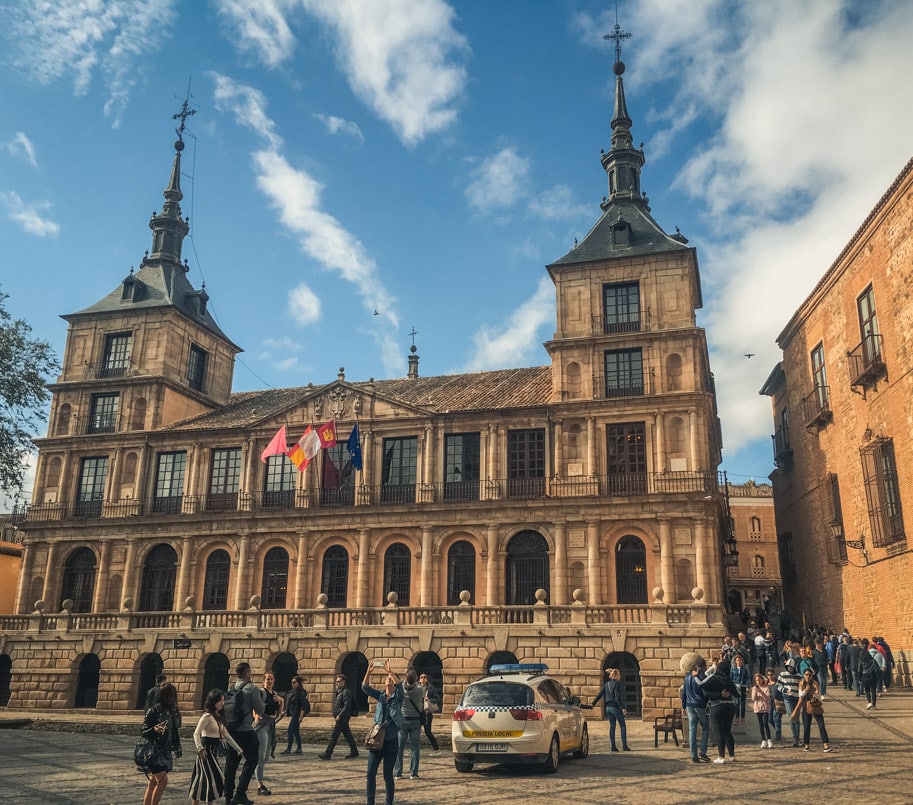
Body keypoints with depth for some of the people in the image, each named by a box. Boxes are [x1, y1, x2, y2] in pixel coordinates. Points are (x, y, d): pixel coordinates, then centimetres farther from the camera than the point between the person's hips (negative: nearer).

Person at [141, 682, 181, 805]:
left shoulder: (173, 711, 7)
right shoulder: (153, 711, -14)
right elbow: (144, 732, -13)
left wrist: (177, 749, 19)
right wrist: (154, 730, -33)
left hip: (166, 752, 7)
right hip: (154, 751, -7)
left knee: (153, 782, 9)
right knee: (162, 781, -12)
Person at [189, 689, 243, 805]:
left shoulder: (219, 716, 11)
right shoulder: (207, 716, -15)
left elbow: (226, 735, 16)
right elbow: (196, 733, -23)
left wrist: (238, 749, 16)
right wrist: (200, 749, -37)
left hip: (214, 751, 8)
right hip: (206, 750, -8)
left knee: (202, 778, 12)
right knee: (214, 778, -7)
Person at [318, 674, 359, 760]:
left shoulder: (346, 692, -15)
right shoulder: (339, 692, 16)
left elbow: (347, 705, -22)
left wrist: (339, 715, -22)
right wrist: (337, 716, 19)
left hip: (342, 718, -10)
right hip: (341, 718, 10)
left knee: (334, 735, -9)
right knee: (347, 735, 13)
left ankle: (327, 753, -7)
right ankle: (354, 751, 20)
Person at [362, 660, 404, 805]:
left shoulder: (398, 697, -1)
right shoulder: (380, 695, 8)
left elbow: (399, 685, -22)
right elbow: (365, 687, -4)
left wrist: (390, 671, -32)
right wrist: (369, 671, -18)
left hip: (391, 740, -3)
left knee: (388, 775, 1)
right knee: (371, 773, 1)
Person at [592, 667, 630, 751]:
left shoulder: (606, 684, 10)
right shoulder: (617, 684, -11)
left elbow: (599, 694, 11)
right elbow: (617, 697, -18)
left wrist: (593, 704, 16)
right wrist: (622, 708, -19)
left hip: (608, 707, 7)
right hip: (615, 707, -7)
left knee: (612, 726, 9)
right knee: (623, 726, 4)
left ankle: (613, 746, 7)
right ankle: (624, 745, 0)